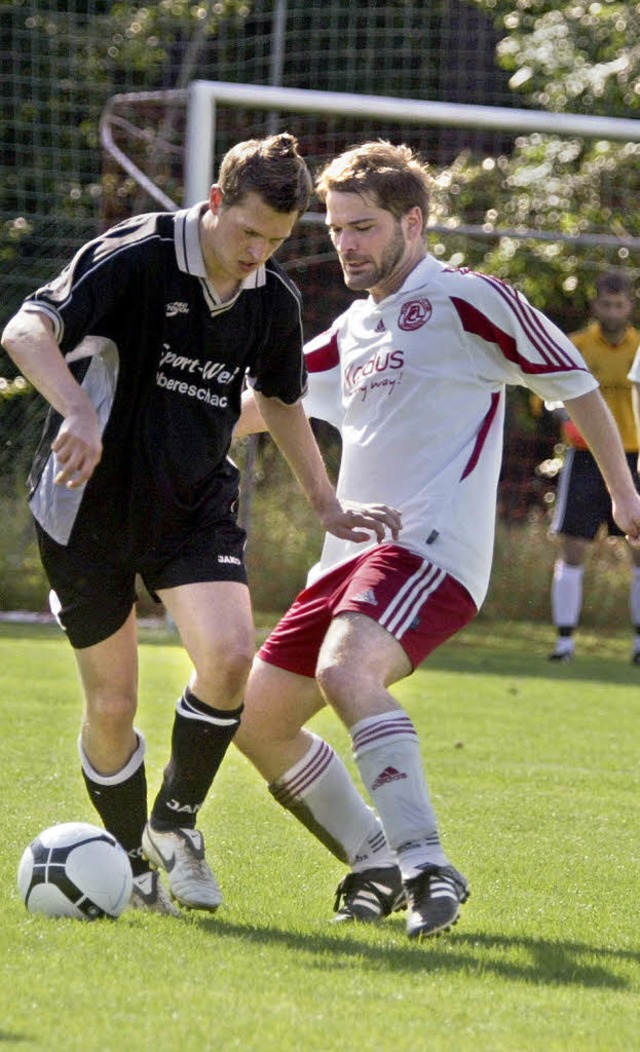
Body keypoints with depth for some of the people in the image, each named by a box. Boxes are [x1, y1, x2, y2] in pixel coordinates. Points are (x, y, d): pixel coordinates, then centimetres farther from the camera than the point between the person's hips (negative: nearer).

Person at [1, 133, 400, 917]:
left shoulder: (274, 299, 1)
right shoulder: (136, 257, -17)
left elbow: (280, 399, 20)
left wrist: (326, 507, 21)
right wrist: (79, 412, -44)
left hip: (195, 505, 4)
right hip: (90, 506, -4)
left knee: (229, 655, -20)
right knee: (111, 704, 0)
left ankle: (174, 824, 3)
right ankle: (133, 860, 25)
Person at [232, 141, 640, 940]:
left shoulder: (468, 299, -1)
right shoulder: (352, 331, 21)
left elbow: (574, 385, 5)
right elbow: (267, 404, 32)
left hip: (432, 546, -9)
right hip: (351, 555, 9)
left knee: (345, 668, -35)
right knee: (255, 717, 4)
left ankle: (427, 866, -35)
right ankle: (376, 865, 15)